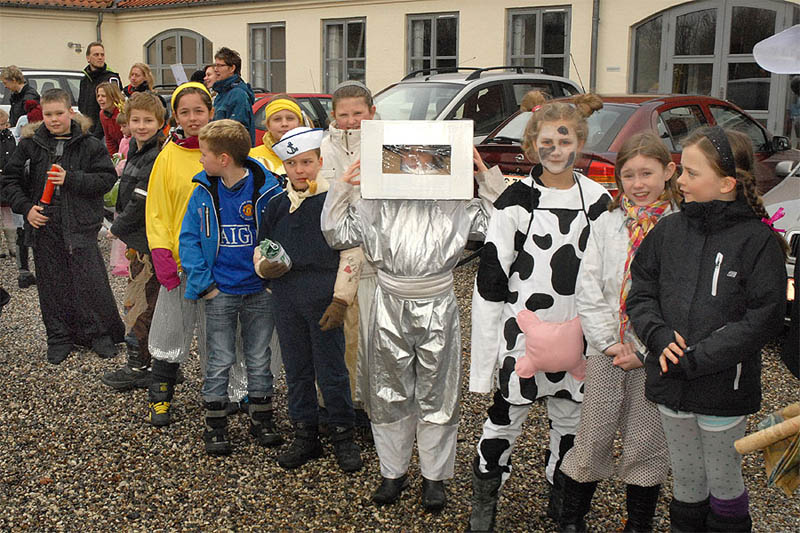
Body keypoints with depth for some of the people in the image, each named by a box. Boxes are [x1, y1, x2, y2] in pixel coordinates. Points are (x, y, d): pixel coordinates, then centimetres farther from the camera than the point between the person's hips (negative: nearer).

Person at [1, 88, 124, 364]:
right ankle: (59, 338, 20)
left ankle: (101, 333, 14)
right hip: (44, 226, 3)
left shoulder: (90, 145, -1)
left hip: (80, 226, -3)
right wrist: (25, 207, -3)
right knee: (52, 284, 8)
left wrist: (71, 179, -16)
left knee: (90, 281, -3)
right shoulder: (30, 146, 7)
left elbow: (107, 178, -6)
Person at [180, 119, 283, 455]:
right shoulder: (203, 192, -1)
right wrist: (203, 283, -6)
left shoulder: (267, 190, -9)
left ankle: (261, 418, 26)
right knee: (220, 361, 7)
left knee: (259, 358, 12)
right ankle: (215, 424, 19)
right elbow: (189, 238, 2)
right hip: (220, 292, 1)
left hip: (260, 291, -1)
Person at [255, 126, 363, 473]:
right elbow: (260, 249, 19)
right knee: (296, 369, 12)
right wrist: (264, 266, -5)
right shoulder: (277, 206, 11)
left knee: (331, 369, 1)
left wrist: (340, 300, -11)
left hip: (323, 297, -5)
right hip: (286, 298, 5)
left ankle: (343, 437, 16)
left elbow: (350, 255, -6)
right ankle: (305, 436, 24)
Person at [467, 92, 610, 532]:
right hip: (523, 331, -3)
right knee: (505, 420, 5)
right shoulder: (516, 201, -6)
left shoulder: (598, 200, 4)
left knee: (571, 421, 14)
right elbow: (490, 276, -6)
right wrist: (485, 353, -9)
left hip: (578, 337, 3)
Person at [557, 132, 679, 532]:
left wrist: (645, 350, -11)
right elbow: (587, 292, 2)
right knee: (591, 443, 8)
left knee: (647, 449, 10)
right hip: (605, 354, 2)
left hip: (656, 359, -1)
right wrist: (609, 344, -7)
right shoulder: (606, 224, 3)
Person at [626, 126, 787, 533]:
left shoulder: (758, 241, -12)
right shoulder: (668, 231, 0)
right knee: (686, 480, 19)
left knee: (723, 481, 14)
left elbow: (763, 318, -16)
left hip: (724, 391, -4)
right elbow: (640, 294, 5)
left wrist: (696, 358, -20)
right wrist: (659, 336, -14)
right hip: (670, 386, 4)